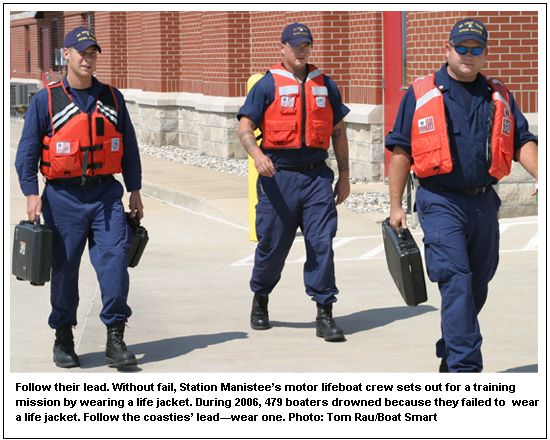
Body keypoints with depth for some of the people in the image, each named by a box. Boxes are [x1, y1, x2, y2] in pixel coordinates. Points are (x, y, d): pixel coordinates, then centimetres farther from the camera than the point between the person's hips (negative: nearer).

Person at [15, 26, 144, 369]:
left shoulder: (112, 98, 10)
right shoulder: (45, 101, 1)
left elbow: (129, 147, 15)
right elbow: (27, 151, 0)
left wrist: (135, 191, 11)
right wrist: (32, 193, -10)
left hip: (106, 194, 2)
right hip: (64, 197, -2)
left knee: (115, 261, -9)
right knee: (65, 268, 5)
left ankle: (116, 339, -5)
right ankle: (63, 340, 19)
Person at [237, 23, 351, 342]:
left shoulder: (325, 85, 13)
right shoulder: (268, 85, 2)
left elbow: (338, 132, 18)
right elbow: (245, 127, -3)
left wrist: (344, 177, 13)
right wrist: (257, 154, -24)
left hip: (317, 176, 2)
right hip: (279, 175, -2)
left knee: (322, 242, -7)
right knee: (273, 245, 4)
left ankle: (325, 314, -3)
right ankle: (260, 302, 28)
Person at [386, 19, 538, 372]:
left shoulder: (500, 97, 13)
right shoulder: (421, 95, 2)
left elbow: (523, 141, 8)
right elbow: (401, 150, 3)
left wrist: (540, 175, -12)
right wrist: (396, 205, -1)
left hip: (484, 203, 5)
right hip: (442, 203, -4)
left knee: (477, 286, 12)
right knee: (457, 282, -14)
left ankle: (450, 356, 31)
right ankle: (465, 368, -17)